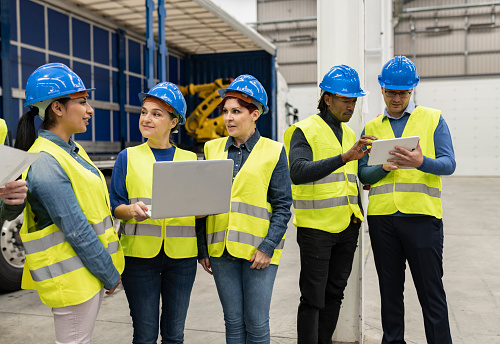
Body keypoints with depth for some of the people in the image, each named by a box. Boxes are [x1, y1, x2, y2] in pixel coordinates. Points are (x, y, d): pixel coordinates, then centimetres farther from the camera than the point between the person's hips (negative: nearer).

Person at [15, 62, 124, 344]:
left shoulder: (72, 149, 9)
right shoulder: (45, 162, -21)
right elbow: (77, 232, -22)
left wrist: (109, 269, 15)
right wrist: (110, 275, -13)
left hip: (90, 268, 9)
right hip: (72, 276, -9)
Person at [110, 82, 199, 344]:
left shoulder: (190, 160, 8)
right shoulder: (127, 157, 5)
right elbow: (115, 206, 2)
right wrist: (132, 210, -19)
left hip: (181, 255, 1)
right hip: (139, 253, -1)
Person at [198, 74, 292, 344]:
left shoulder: (273, 151, -2)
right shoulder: (213, 149, 8)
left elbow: (283, 207, -3)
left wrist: (267, 247, -12)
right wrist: (202, 249, 8)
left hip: (259, 249, -3)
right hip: (221, 248, 3)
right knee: (233, 321, 12)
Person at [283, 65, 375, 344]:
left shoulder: (349, 133, 14)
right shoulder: (305, 131, -9)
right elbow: (299, 172, -27)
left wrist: (359, 214, 16)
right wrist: (344, 157, -33)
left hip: (347, 227, 7)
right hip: (316, 227, -7)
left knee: (335, 294, 16)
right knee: (313, 298, 0)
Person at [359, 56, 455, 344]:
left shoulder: (434, 120, 7)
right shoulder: (371, 128, 13)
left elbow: (448, 164, -4)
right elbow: (363, 174, 6)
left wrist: (420, 162, -24)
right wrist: (385, 167, -15)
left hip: (422, 215, -2)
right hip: (381, 218, 3)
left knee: (431, 291, 2)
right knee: (390, 290, 13)